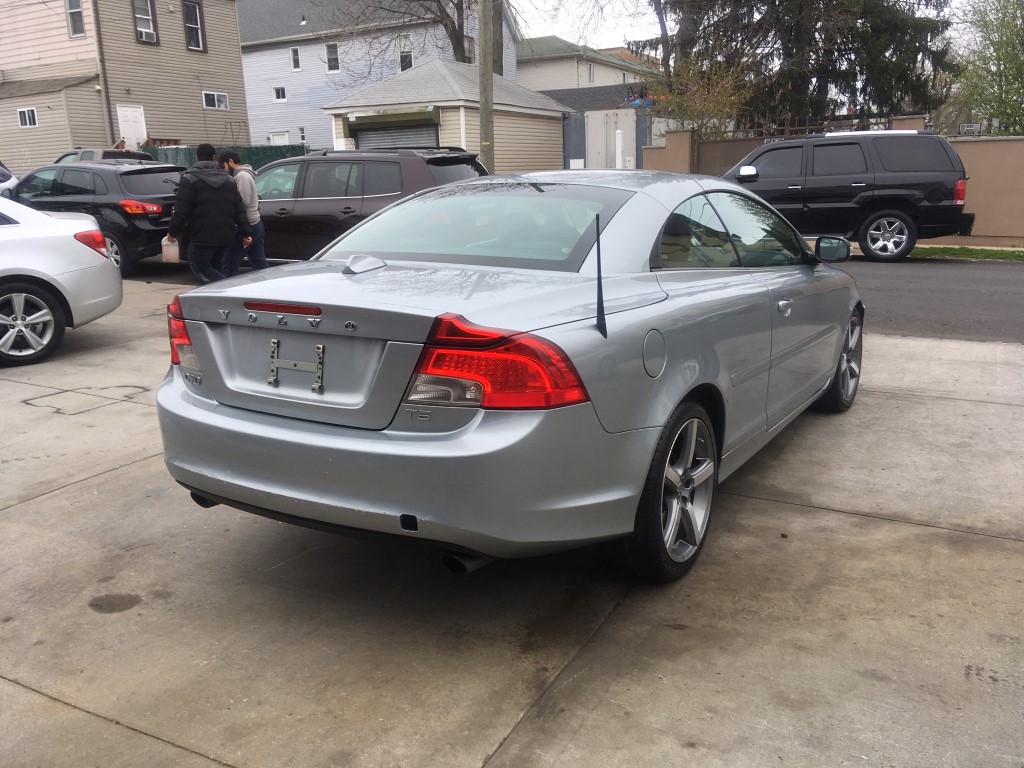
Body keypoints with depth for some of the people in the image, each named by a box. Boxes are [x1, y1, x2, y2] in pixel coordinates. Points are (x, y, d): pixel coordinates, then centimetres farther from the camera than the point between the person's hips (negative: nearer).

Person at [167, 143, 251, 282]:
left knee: (202, 268, 3)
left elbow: (181, 211, -10)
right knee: (215, 267, 18)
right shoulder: (229, 180, 12)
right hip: (225, 237, 6)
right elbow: (239, 210, 7)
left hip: (202, 238, -6)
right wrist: (247, 232, 6)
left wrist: (172, 231, 0)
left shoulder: (190, 179, -5)